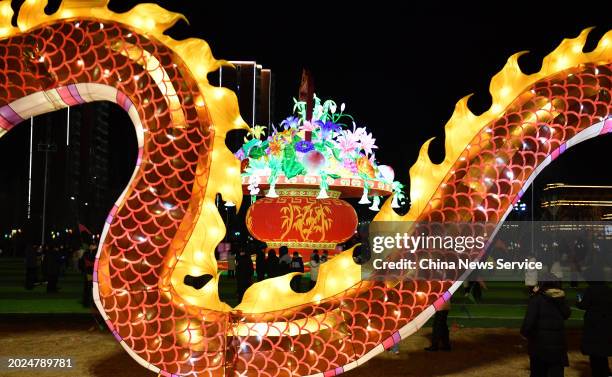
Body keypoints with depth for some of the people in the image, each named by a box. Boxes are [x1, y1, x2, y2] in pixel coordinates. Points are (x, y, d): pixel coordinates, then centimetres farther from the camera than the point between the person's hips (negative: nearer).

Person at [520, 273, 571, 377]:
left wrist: (525, 333, 0)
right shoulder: (561, 300, 1)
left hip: (539, 344, -2)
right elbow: (566, 314, 20)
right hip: (557, 345, 2)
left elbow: (529, 321, -18)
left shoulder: (536, 300, -10)